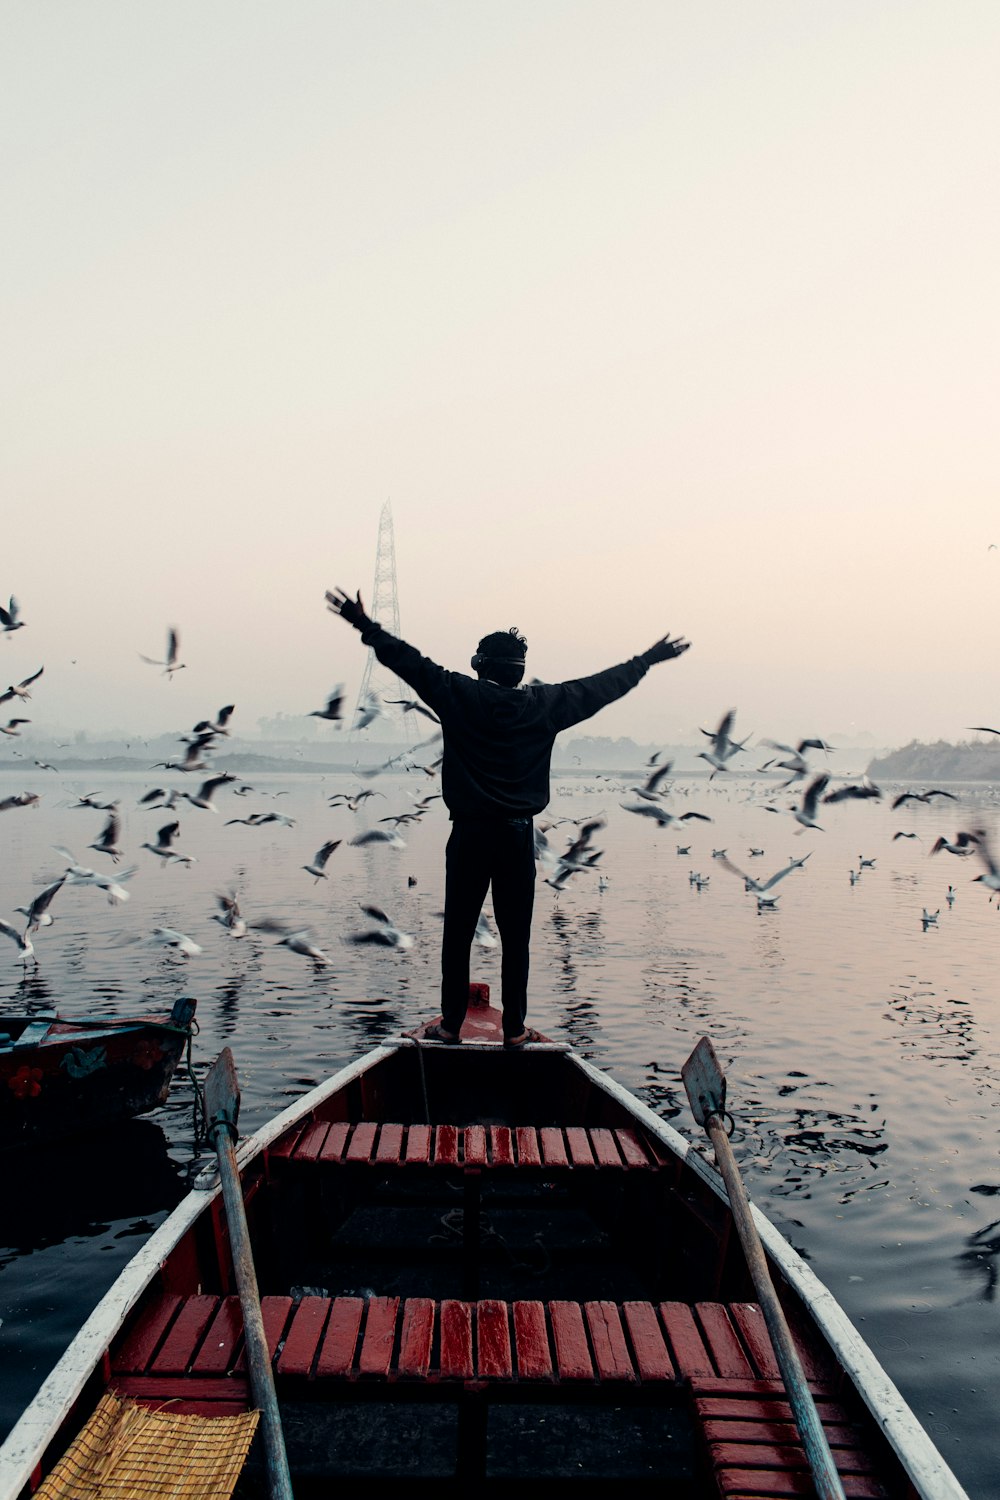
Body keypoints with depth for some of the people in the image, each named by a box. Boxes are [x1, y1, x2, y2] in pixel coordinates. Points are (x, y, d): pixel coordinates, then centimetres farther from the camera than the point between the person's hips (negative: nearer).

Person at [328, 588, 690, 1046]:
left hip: (469, 835, -1)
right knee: (515, 936, 8)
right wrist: (649, 660, 22)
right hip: (518, 836, 1)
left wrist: (364, 624, 6)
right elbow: (603, 685, 10)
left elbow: (408, 661, -2)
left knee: (457, 934, 8)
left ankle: (451, 1025, 14)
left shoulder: (458, 695, -5)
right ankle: (515, 1029, 14)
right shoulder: (545, 704, 0)